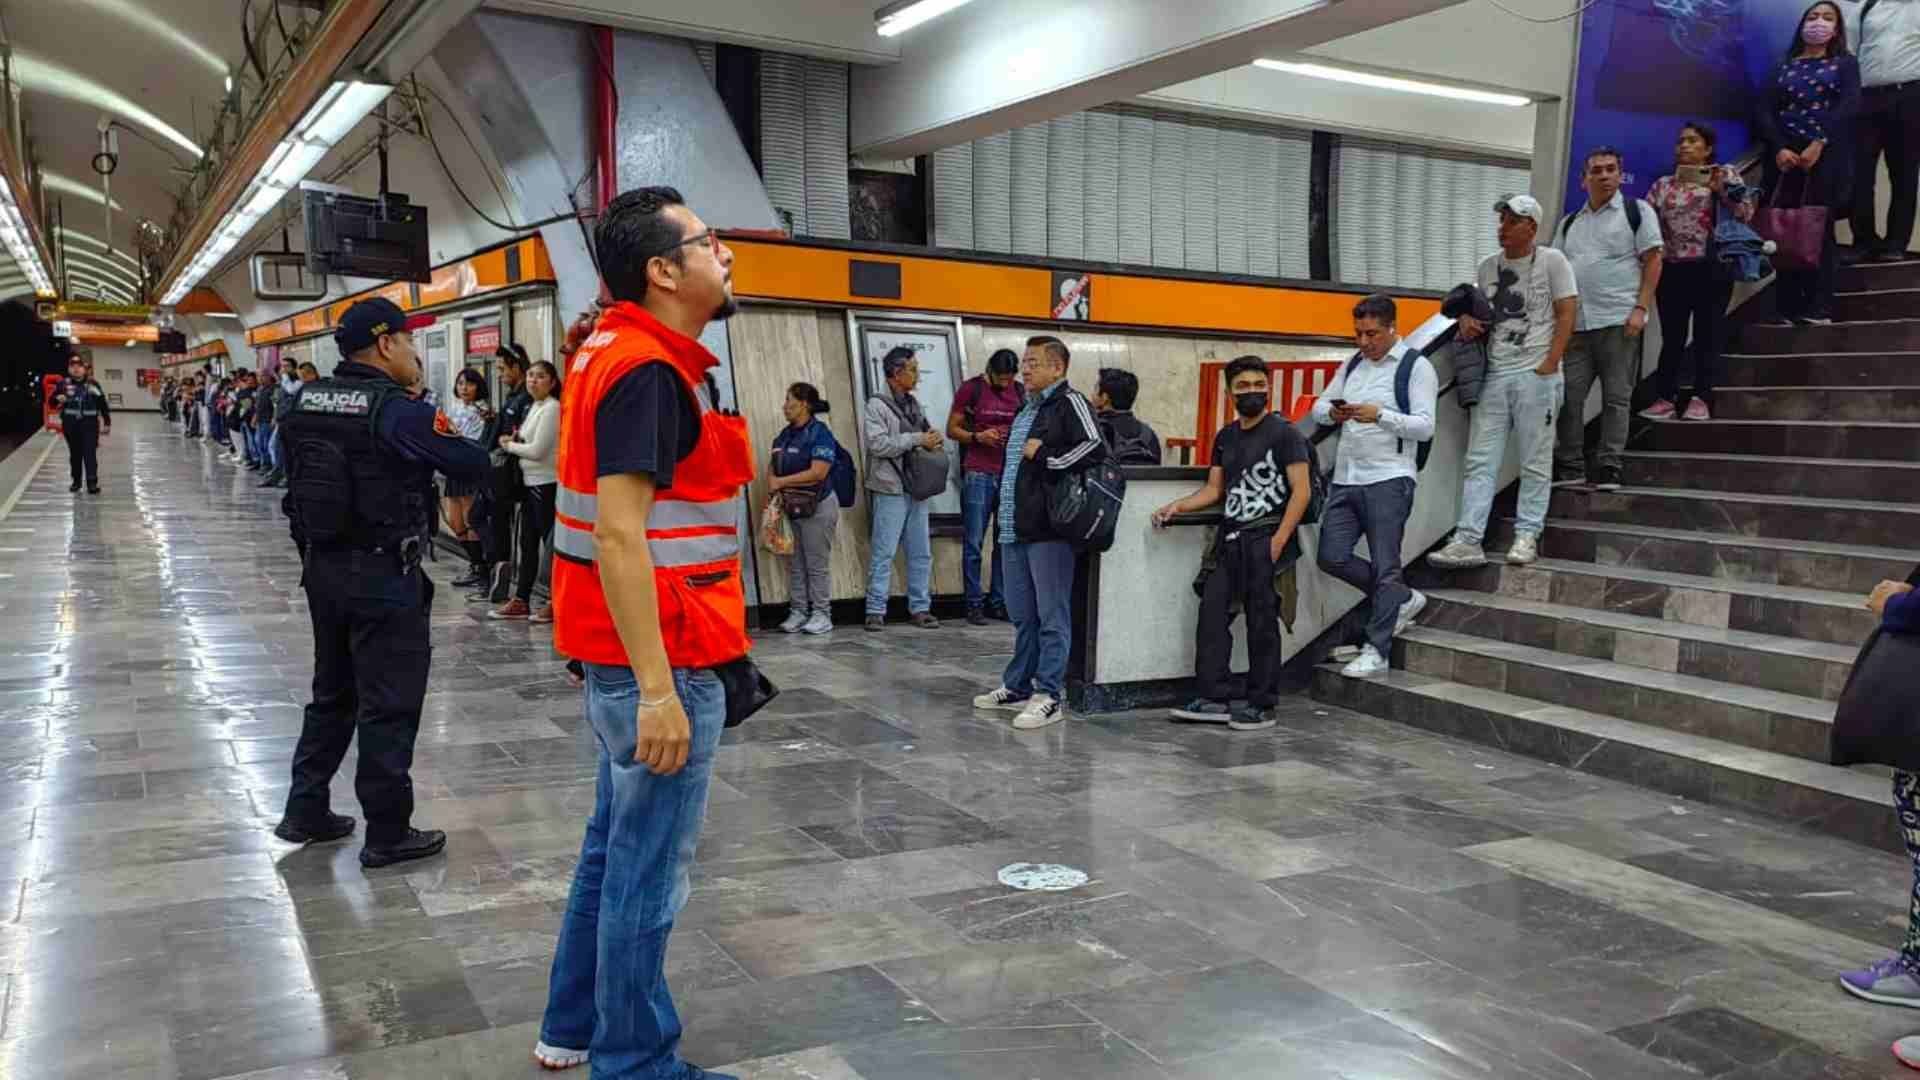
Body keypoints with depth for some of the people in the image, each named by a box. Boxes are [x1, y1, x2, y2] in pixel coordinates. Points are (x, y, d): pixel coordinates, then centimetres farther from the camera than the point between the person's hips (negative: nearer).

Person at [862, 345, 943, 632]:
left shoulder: (914, 404, 16)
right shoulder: (877, 405, -6)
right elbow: (878, 444, -17)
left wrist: (933, 441, 0)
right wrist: (917, 439, -15)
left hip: (917, 489, 7)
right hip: (891, 490, -7)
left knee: (921, 553, 8)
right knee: (883, 553, -5)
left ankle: (920, 608, 15)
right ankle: (876, 611, 1)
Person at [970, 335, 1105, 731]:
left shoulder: (1070, 402, -6)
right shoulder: (1025, 410, 21)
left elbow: (1095, 447, -21)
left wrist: (1044, 457, -14)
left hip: (1050, 529, -9)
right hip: (1016, 529, 9)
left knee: (1052, 616, -3)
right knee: (1022, 616, 16)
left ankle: (1050, 695, 1)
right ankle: (1018, 687, 25)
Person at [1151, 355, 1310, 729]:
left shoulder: (1284, 434, -4)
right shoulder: (1226, 437, 15)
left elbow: (1302, 491, -9)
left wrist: (1278, 542, -16)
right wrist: (1178, 505, 0)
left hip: (1265, 538, -6)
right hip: (1230, 538, 6)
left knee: (1262, 623, 0)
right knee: (1212, 612, 1)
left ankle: (1262, 706, 9)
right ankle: (1214, 700, 8)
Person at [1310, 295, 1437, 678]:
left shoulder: (1416, 367, -2)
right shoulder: (1353, 366, 18)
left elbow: (1425, 427, -10)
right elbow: (1319, 406, 18)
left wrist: (1379, 415, -23)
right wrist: (1333, 413, -6)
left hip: (1388, 478, -7)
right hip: (1346, 478, 7)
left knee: (1384, 566, -4)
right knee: (1332, 557, 2)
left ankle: (1376, 650, 4)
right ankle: (1402, 599, 22)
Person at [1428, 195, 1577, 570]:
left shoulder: (1551, 261, 0)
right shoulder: (1488, 266, 14)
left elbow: (1566, 314, -4)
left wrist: (1549, 366, -12)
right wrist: (1467, 320, 2)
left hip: (1536, 375, -5)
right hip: (1494, 375, 5)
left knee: (1535, 462, 2)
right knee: (1480, 461, -1)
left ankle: (1527, 536, 9)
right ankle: (1468, 541, -2)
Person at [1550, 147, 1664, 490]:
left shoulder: (1637, 211, 6)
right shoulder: (1570, 223, 18)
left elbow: (1652, 262, 0)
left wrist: (1640, 309, -10)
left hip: (1618, 321, -4)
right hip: (1575, 323, 4)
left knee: (1616, 397, -1)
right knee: (1568, 396, 0)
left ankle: (1608, 467, 3)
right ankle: (1569, 465, 8)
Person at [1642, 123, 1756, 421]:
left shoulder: (1724, 174, 6)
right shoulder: (1662, 184, 14)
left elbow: (1745, 213, -2)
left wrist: (1721, 190, -15)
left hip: (1710, 268, -3)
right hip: (1671, 270, 3)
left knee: (1707, 335, -1)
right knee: (1672, 337, 3)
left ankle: (1701, 399, 0)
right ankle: (1666, 398, 6)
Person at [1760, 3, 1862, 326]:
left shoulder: (1845, 63, 14)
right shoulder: (1783, 67, 17)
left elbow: (1849, 105, -3)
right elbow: (1763, 112, 5)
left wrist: (1818, 144, -16)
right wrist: (1779, 148, -12)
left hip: (1826, 158, -1)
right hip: (1784, 158, 1)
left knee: (1820, 229, -8)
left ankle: (1819, 307, -8)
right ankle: (1788, 307, -4)